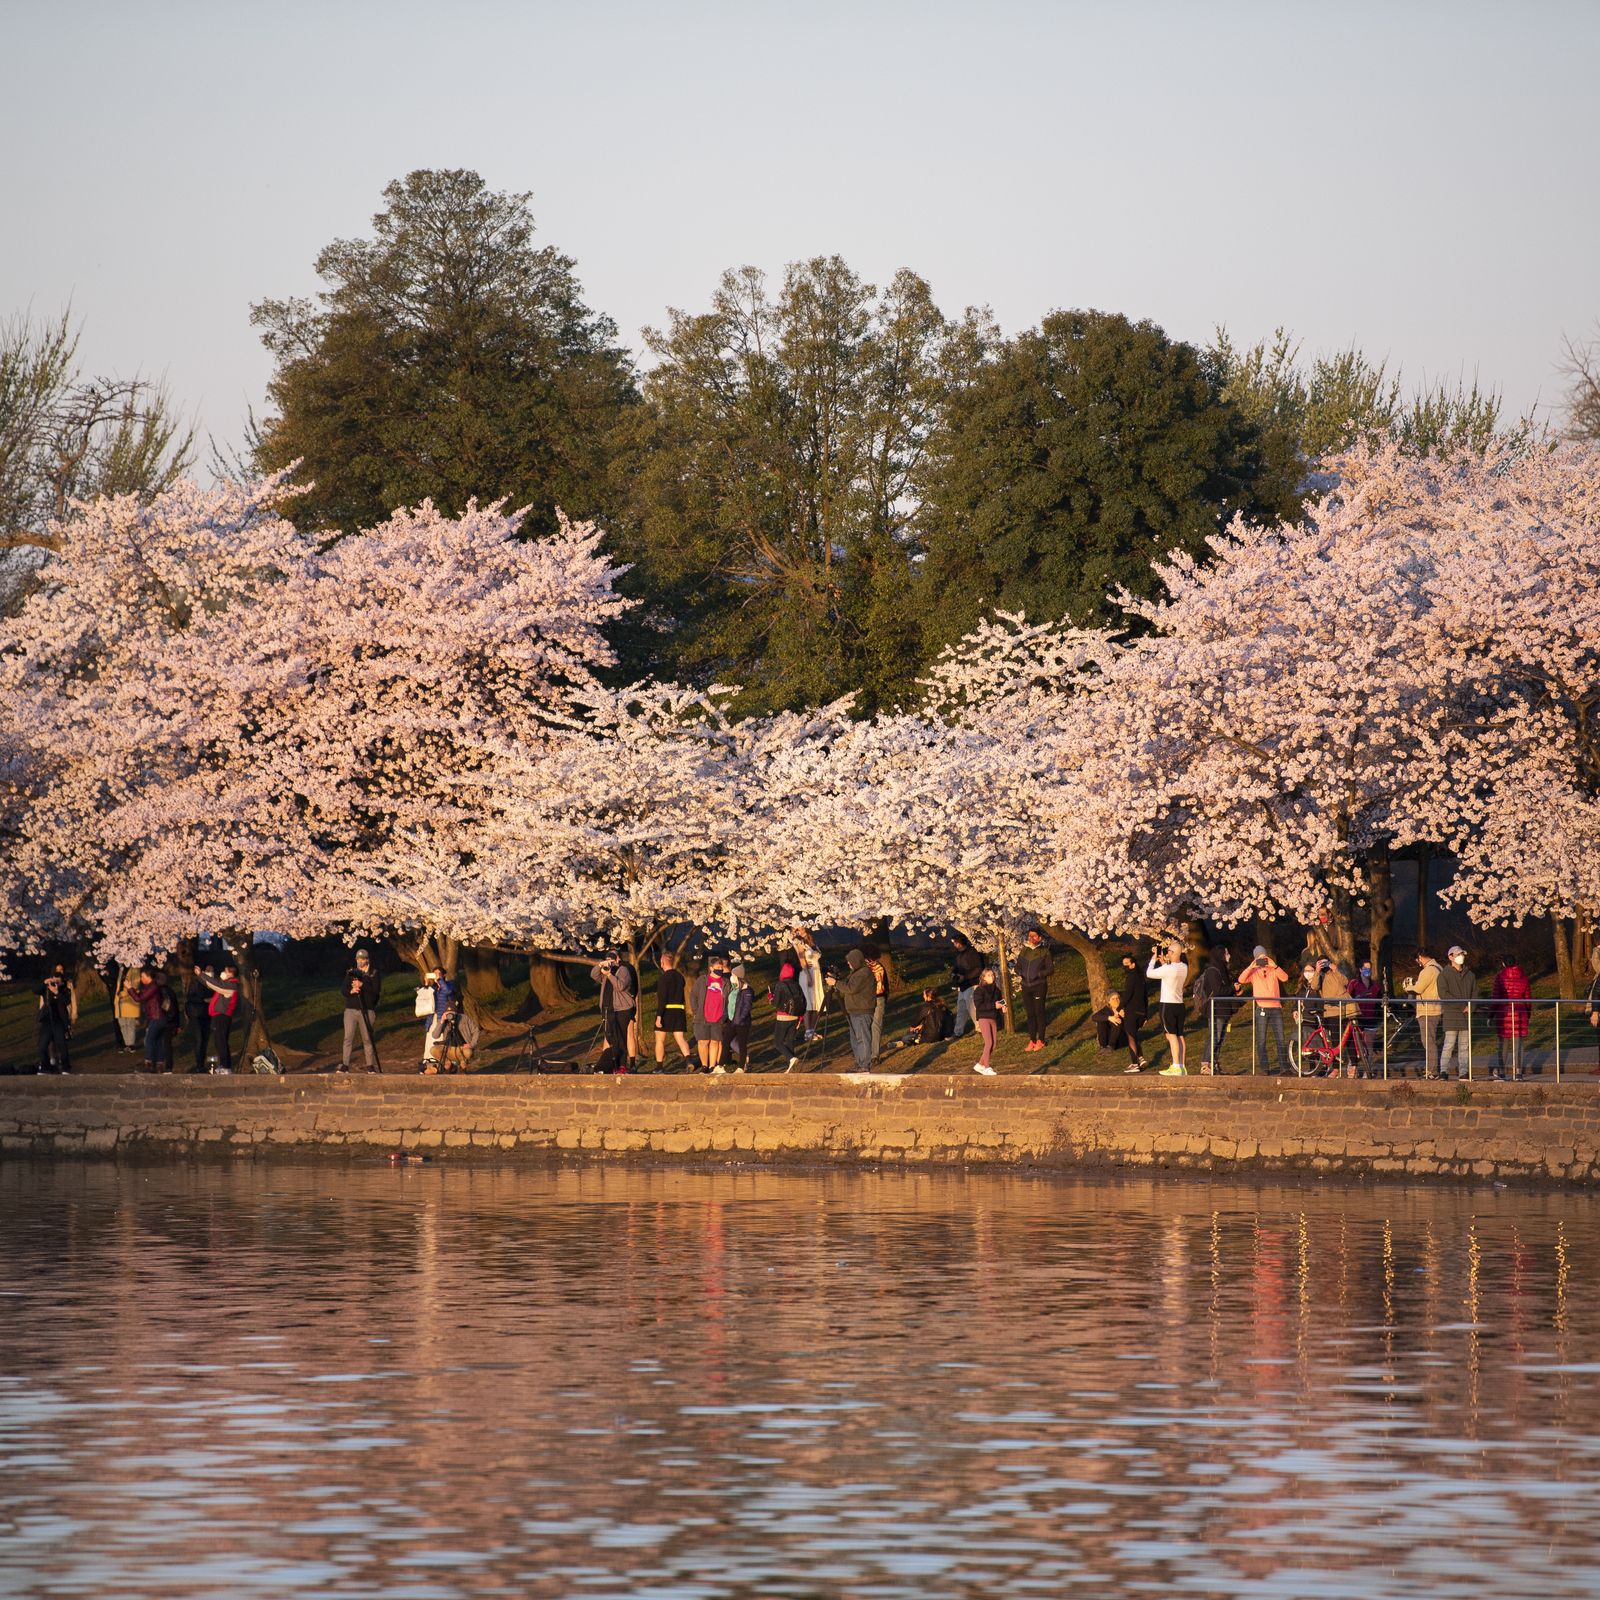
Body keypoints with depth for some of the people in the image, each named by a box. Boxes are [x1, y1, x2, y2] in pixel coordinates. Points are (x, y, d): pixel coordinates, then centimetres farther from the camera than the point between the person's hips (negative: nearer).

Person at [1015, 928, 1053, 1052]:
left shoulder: (1044, 951, -2)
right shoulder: (1024, 951, 12)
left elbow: (1050, 968, -4)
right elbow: (1018, 966, 19)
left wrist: (1039, 974, -17)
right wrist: (1019, 974, -2)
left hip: (1039, 985, -5)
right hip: (1026, 986, 5)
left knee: (1039, 1012, -2)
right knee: (1030, 1013, 8)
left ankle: (1040, 1041, 5)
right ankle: (1032, 1041, 13)